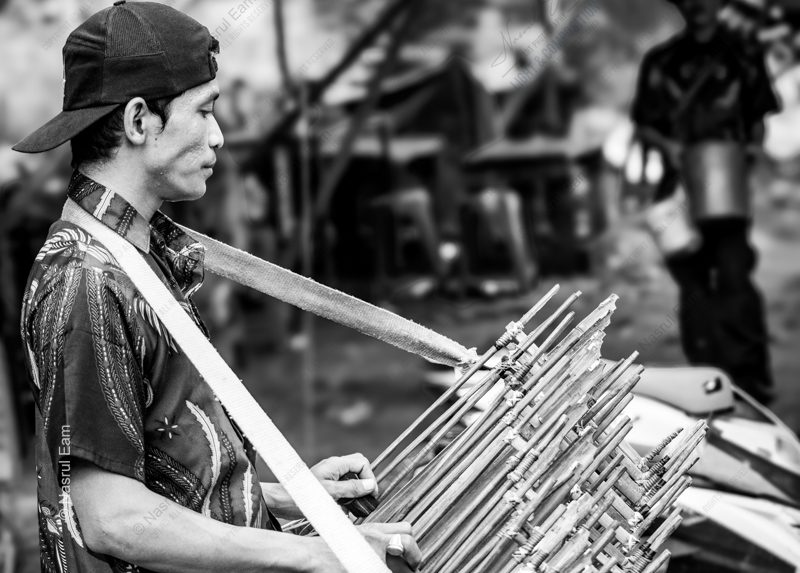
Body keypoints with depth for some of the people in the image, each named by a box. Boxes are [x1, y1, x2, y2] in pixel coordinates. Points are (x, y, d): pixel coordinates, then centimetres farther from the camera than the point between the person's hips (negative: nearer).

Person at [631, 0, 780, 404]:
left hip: (727, 186, -1)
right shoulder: (660, 63, 9)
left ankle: (750, 380, -10)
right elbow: (643, 125, 11)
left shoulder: (744, 57, 9)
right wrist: (667, 145, -8)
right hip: (679, 186, 1)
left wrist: (748, 149, -6)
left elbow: (758, 123, 13)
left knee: (734, 276, -13)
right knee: (692, 283, 4)